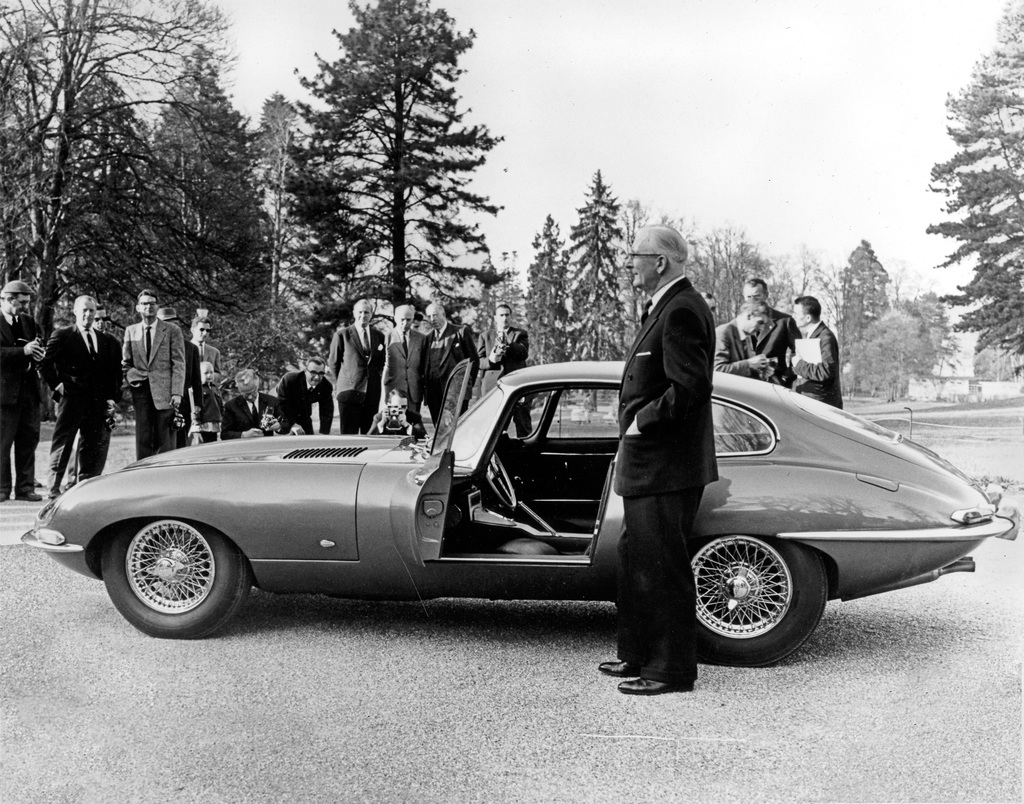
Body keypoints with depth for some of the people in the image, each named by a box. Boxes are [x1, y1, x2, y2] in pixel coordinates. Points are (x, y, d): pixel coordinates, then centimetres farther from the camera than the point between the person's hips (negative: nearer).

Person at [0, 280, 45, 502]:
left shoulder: (28, 321, 14)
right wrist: (23, 351, -24)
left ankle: (25, 488, 13)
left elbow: (39, 349, 20)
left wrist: (39, 352, -3)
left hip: (29, 390, 6)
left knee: (28, 441, 7)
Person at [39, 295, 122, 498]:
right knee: (62, 443, -2)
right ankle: (53, 487, 5)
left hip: (97, 403, 4)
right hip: (71, 399, -4)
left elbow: (114, 374, 14)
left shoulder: (107, 342, 16)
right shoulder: (61, 336, 3)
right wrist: (57, 385, -8)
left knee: (94, 447, 5)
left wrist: (112, 398, 4)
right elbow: (45, 364, -2)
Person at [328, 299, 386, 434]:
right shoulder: (342, 335, 0)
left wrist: (376, 380, 12)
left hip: (372, 394, 3)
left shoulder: (379, 336, 11)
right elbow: (333, 363, 7)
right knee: (348, 434, -4)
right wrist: (339, 385, 8)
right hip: (349, 391, -3)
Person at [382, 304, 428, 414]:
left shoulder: (421, 338, 9)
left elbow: (424, 365, 13)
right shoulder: (387, 337, 0)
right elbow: (383, 365, 2)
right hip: (393, 390, -2)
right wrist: (384, 391, -4)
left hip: (415, 391, 2)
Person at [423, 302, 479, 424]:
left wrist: (468, 384, -3)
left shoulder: (461, 332, 1)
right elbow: (425, 365, 17)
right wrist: (425, 387, 7)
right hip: (434, 394, 5)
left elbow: (473, 360, 2)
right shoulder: (428, 338, 14)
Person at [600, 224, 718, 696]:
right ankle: (640, 656, 31)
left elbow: (691, 387, -25)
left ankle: (672, 670, 11)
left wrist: (642, 420, -16)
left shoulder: (681, 311, -17)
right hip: (647, 465, 11)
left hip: (666, 468, -11)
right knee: (635, 563, 19)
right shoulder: (666, 307, 16)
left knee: (662, 569, -1)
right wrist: (636, 419, 10)